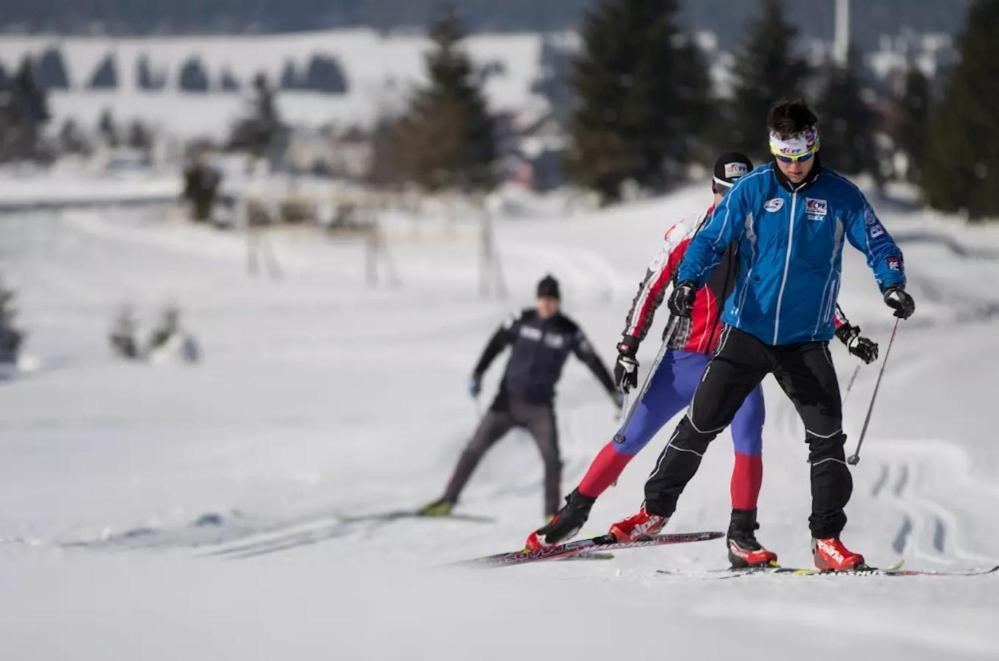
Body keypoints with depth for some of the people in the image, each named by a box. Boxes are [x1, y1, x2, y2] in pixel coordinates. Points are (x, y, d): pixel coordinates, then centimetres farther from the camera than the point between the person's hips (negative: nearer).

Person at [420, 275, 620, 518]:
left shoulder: (569, 332, -5)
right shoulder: (522, 321, -3)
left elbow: (593, 362, -1)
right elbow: (496, 344, 6)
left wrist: (615, 393, -2)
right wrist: (477, 375, -1)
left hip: (540, 406, -1)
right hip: (509, 398, 1)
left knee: (551, 456, -18)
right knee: (475, 447, -2)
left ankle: (552, 514, -10)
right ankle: (448, 500, 8)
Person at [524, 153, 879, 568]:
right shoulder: (687, 235, 0)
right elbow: (651, 290, 2)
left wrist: (846, 333, 3)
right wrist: (628, 349, -5)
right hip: (684, 358, -1)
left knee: (749, 438, -22)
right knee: (631, 439, -1)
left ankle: (741, 537, -17)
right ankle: (575, 512, 14)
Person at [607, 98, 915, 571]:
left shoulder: (840, 195, -1)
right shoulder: (751, 190, -1)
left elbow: (877, 244, 1)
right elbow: (711, 240, 0)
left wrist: (892, 285, -19)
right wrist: (687, 282, -18)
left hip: (807, 342, 0)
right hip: (747, 331, 0)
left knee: (827, 437, -9)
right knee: (701, 423, -2)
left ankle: (827, 540, -3)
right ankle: (656, 510, 12)